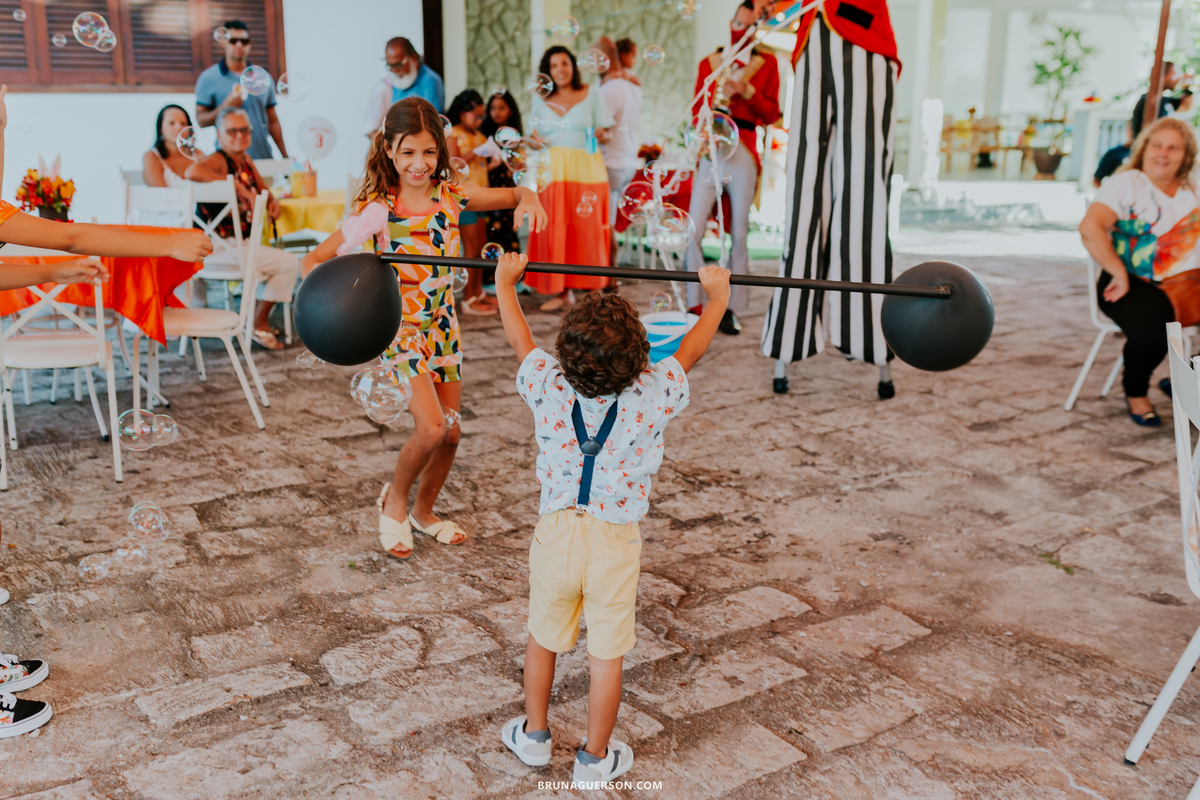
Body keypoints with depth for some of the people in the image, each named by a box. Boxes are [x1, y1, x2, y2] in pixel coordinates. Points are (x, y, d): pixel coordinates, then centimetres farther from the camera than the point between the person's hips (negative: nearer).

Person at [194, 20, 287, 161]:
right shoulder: (208, 78, 3)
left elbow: (273, 121, 12)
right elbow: (201, 120, -2)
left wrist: (285, 157, 5)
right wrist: (225, 107, -18)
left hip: (264, 158, 3)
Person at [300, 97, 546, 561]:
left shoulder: (451, 194, -2)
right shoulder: (376, 207, -12)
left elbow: (515, 195, 9)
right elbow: (314, 260, -13)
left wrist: (529, 201, -16)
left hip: (442, 325, 5)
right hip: (399, 327, -5)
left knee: (450, 432, 9)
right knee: (431, 428, -18)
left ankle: (424, 512, 34)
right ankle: (394, 501, 12)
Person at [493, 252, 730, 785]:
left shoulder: (548, 386, -11)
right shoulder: (652, 396, -14)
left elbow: (519, 337, 6)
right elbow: (691, 349, 3)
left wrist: (505, 280, 24)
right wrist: (717, 295, 20)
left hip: (557, 534, 2)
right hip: (615, 542, -2)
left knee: (542, 639, 21)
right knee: (606, 655, 11)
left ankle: (534, 735, 38)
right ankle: (595, 759, 26)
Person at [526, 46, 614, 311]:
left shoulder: (591, 96, 8)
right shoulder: (540, 100, 14)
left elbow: (605, 134, 8)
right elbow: (536, 137, 18)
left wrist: (600, 135, -14)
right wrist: (534, 140, -4)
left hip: (586, 169, -2)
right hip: (552, 171, 2)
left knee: (586, 228, -4)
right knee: (554, 230, -4)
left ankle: (591, 289, 3)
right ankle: (561, 290, 3)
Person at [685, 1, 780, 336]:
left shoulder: (767, 63, 11)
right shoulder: (709, 63, 15)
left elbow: (771, 114, 5)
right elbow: (698, 109, 15)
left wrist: (747, 90, -10)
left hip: (743, 154, -1)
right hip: (710, 152, 1)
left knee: (739, 235, -2)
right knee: (693, 230, -9)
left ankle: (731, 308, 4)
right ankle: (693, 306, -2)